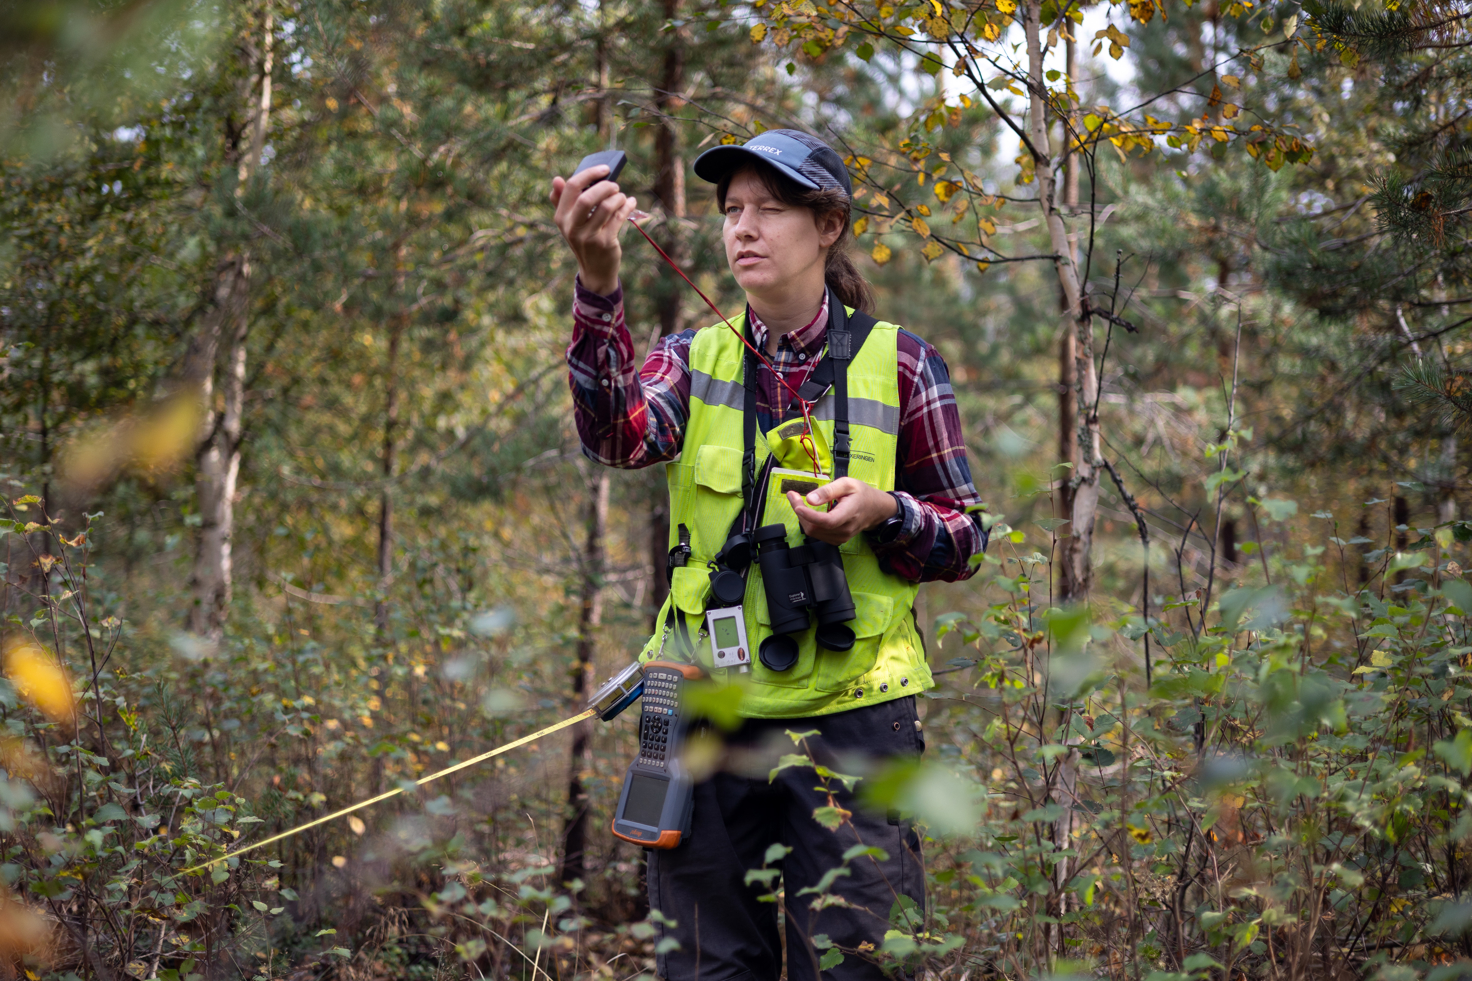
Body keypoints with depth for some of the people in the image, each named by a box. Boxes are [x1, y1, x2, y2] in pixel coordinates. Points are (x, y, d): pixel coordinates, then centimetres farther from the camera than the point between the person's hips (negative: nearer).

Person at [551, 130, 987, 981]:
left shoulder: (898, 363, 2)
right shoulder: (697, 359, 7)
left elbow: (965, 537, 5)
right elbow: (617, 431, -16)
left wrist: (883, 514, -16)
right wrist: (598, 283, -29)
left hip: (852, 714, -2)